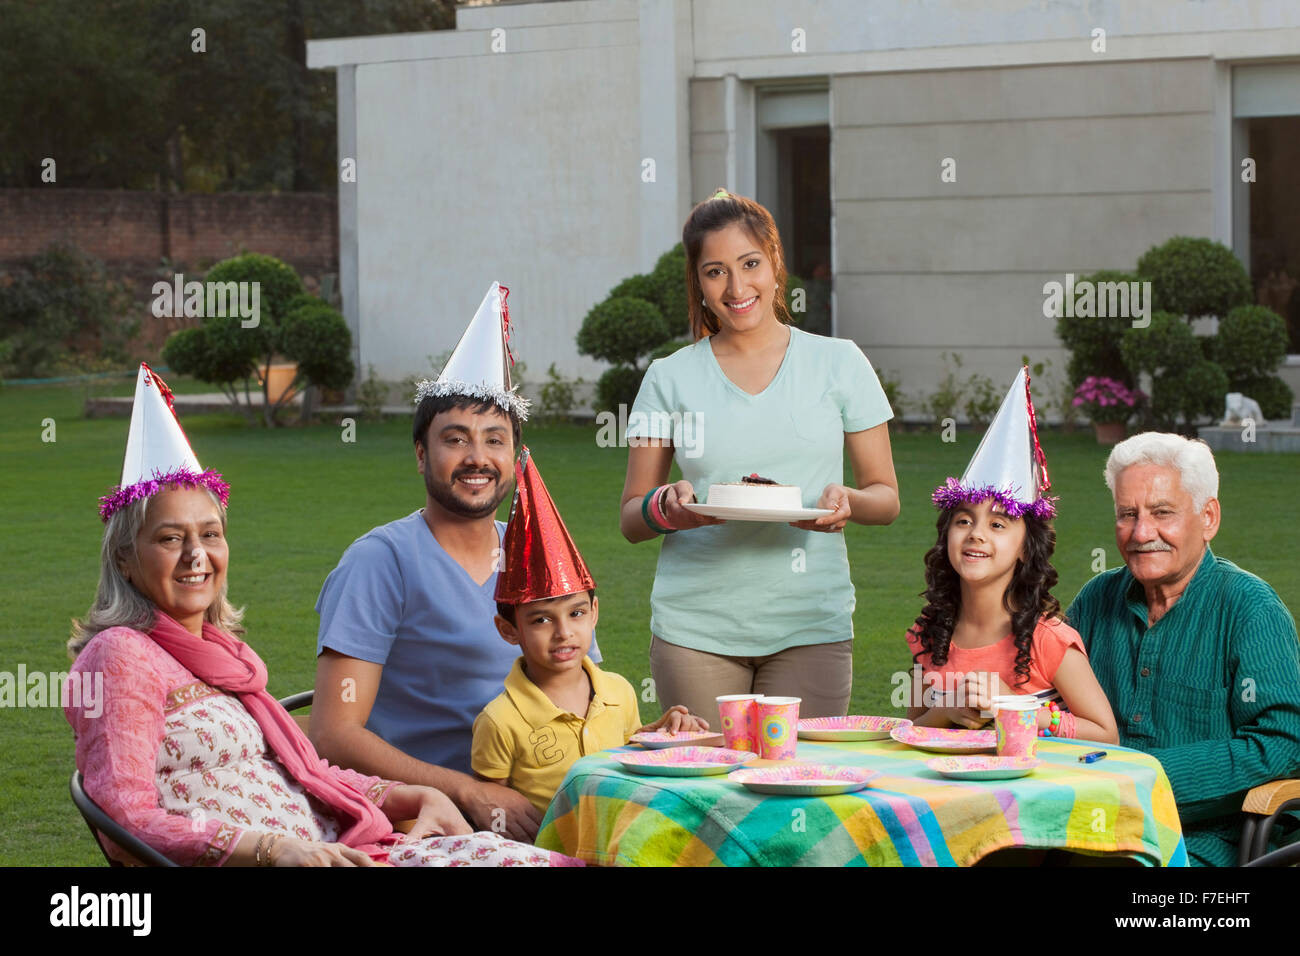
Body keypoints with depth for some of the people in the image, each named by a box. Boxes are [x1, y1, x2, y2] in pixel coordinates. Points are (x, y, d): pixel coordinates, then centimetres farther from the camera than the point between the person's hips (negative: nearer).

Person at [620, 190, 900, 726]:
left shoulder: (839, 364, 6)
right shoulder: (671, 378, 6)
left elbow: (886, 497, 9)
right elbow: (630, 520, 8)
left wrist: (847, 502, -13)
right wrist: (668, 508, -14)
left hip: (811, 626, 0)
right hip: (696, 628, 0)